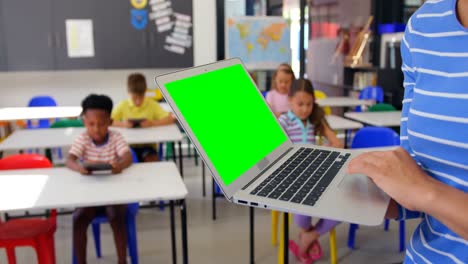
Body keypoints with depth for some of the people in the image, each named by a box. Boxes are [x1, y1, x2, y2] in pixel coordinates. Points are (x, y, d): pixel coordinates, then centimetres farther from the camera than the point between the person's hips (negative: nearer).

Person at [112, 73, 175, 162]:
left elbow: (171, 119, -10)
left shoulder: (152, 104, -2)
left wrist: (152, 123, -25)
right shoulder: (123, 105, 1)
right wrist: (122, 124, -24)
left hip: (147, 145, -1)